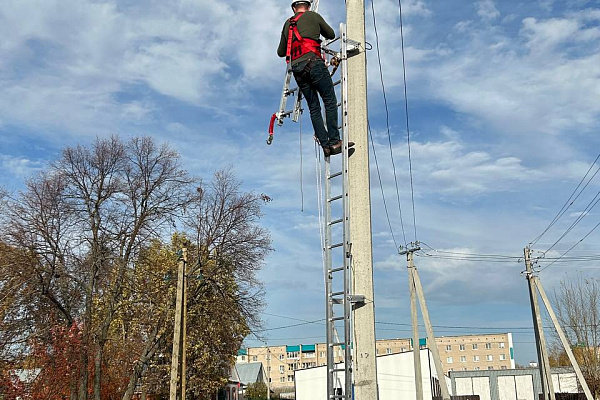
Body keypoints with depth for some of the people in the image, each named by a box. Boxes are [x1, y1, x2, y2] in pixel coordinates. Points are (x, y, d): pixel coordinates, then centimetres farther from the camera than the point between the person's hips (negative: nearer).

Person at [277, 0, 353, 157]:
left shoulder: (287, 24, 23)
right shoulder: (312, 15, 12)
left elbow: (280, 52, 26)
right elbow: (331, 34, 22)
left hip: (297, 69, 5)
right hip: (313, 62, -5)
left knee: (314, 108, 5)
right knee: (330, 102, -3)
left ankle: (325, 145, -1)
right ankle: (334, 141, -13)